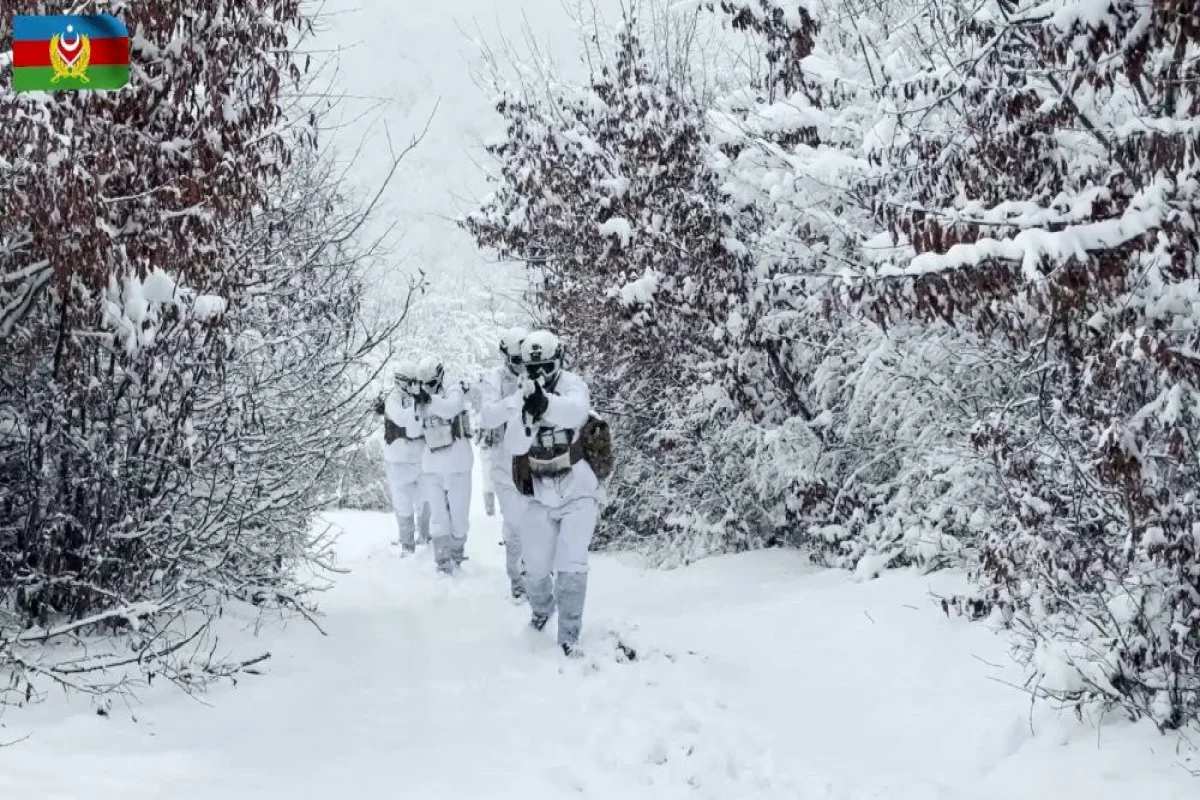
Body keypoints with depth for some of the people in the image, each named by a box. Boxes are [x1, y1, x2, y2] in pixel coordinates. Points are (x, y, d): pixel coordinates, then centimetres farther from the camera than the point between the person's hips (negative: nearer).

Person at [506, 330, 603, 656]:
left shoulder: (572, 385, -14)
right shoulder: (524, 396, 0)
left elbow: (576, 410, -40)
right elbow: (515, 445, -14)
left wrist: (544, 404, -61)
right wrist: (528, 417, -36)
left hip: (578, 494, -4)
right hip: (542, 497, 4)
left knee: (570, 565, -15)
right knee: (535, 567, 9)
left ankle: (569, 635, -2)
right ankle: (541, 611, 40)